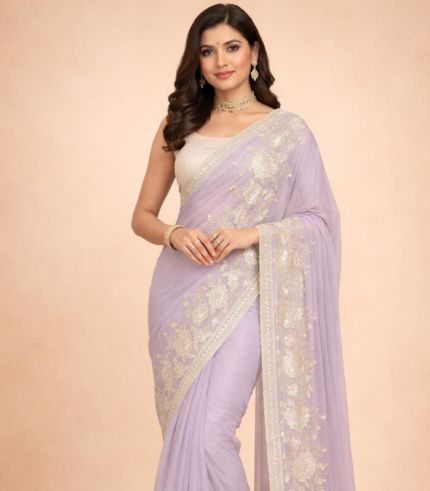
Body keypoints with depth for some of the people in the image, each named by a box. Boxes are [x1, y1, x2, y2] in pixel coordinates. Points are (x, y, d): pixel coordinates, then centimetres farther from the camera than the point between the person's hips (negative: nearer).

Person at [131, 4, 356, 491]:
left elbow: (318, 218, 1)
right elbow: (142, 215, 12)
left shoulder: (288, 130, 2)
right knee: (183, 434, 10)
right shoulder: (178, 126, 10)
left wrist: (252, 234, -15)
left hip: (242, 298, -3)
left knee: (209, 433, -11)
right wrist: (174, 234, -9)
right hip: (179, 294, 4)